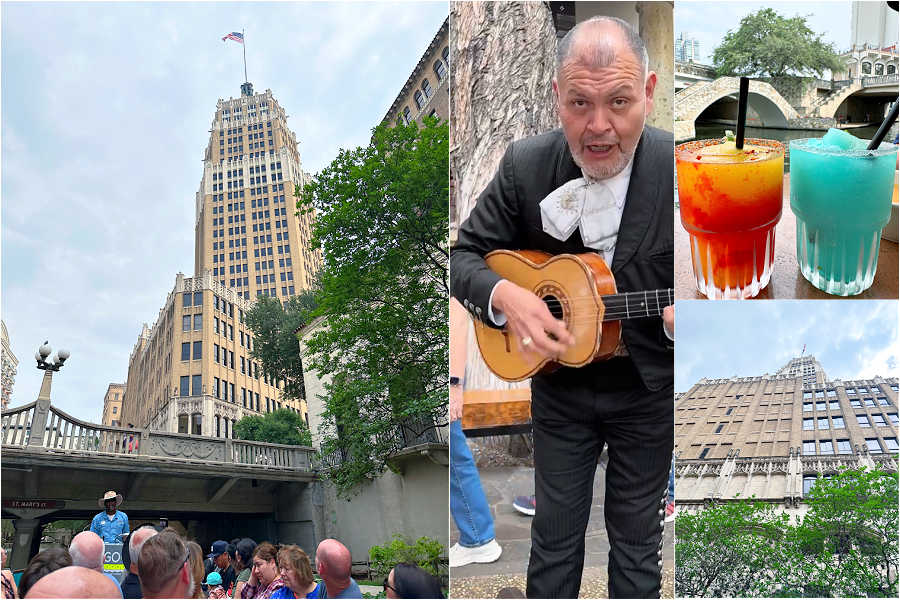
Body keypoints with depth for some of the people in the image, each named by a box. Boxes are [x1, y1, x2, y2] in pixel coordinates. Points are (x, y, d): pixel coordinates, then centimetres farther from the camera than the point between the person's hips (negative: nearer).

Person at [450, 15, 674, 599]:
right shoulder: (525, 165, -12)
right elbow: (465, 253, -4)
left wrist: (679, 318, -34)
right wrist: (504, 296, -26)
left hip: (649, 390, -1)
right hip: (559, 385, 2)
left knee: (637, 539, 16)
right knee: (555, 535, 16)